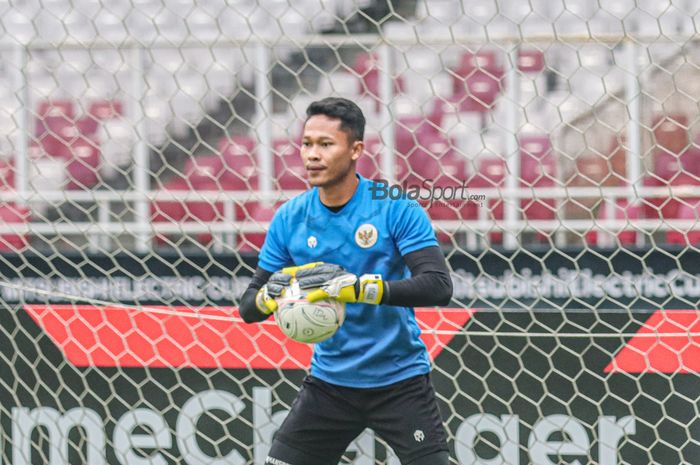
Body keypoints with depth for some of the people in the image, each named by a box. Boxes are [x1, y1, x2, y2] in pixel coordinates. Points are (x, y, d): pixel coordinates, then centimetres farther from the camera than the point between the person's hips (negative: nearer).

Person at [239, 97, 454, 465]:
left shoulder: (396, 208, -12)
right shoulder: (290, 219, -2)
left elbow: (438, 286, -23)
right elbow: (248, 307, 2)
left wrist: (358, 286, -35)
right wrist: (269, 296, -23)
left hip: (399, 381, -3)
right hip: (330, 383, 3)